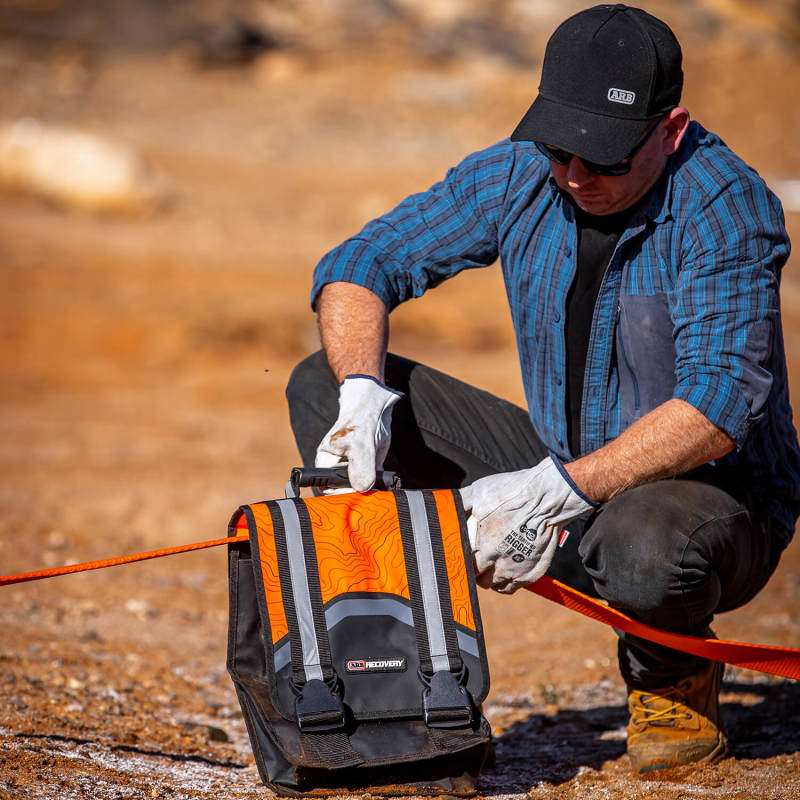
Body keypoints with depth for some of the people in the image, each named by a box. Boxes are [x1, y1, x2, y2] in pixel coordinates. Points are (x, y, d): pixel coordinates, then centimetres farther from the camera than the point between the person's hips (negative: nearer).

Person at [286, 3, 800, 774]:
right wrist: (362, 396, -24)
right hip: (563, 483, 5)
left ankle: (676, 678, -5)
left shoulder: (726, 206, -21)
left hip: (709, 495, -5)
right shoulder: (518, 175, -5)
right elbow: (360, 264, -3)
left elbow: (719, 405, -30)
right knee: (321, 385, -6)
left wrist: (557, 492, -39)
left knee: (644, 548, -43)